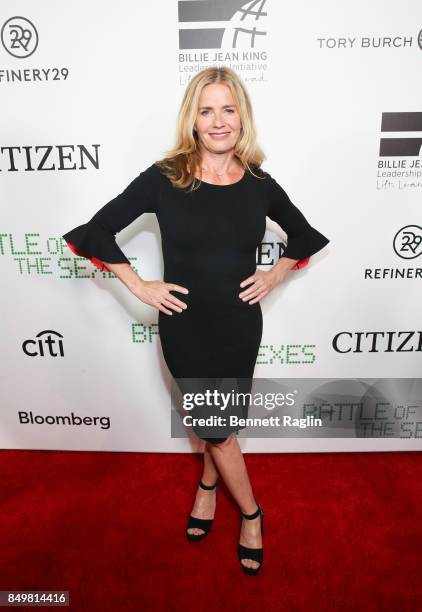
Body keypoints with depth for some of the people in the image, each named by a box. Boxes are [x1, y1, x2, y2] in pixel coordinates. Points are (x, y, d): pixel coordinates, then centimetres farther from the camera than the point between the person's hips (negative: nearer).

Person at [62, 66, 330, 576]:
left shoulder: (259, 183, -2)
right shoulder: (164, 178, -10)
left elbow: (304, 236, 14)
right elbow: (97, 230, -5)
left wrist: (275, 275, 0)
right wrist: (140, 287, -9)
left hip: (240, 325, 2)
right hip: (185, 327, -1)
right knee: (217, 427, 12)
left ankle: (208, 485, 48)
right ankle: (251, 513, 39)